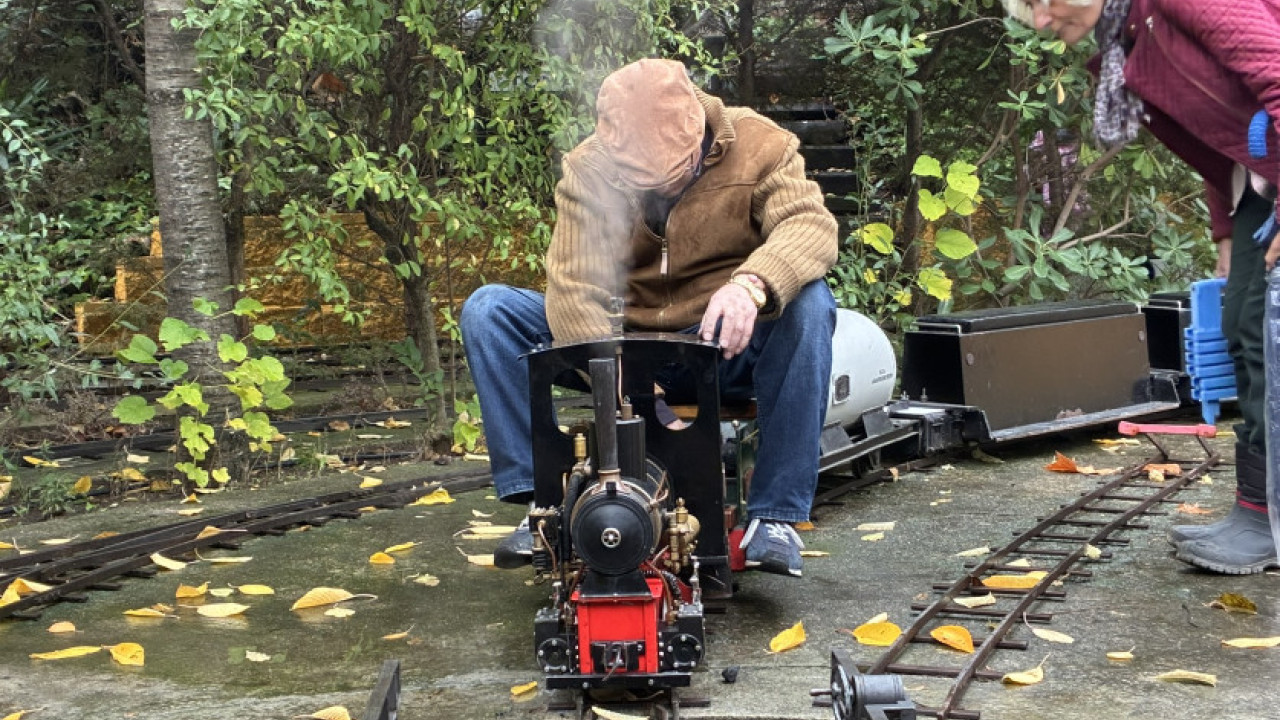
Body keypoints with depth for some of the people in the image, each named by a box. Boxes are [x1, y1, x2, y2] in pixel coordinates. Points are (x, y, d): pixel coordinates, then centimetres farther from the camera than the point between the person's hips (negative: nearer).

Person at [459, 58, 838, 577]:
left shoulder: (759, 145, -9)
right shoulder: (587, 169, -8)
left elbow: (811, 224, -25)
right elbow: (573, 285, -19)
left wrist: (751, 284, -48)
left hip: (725, 344, -1)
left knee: (809, 302, -33)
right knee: (486, 310, -13)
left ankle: (776, 514, -26)